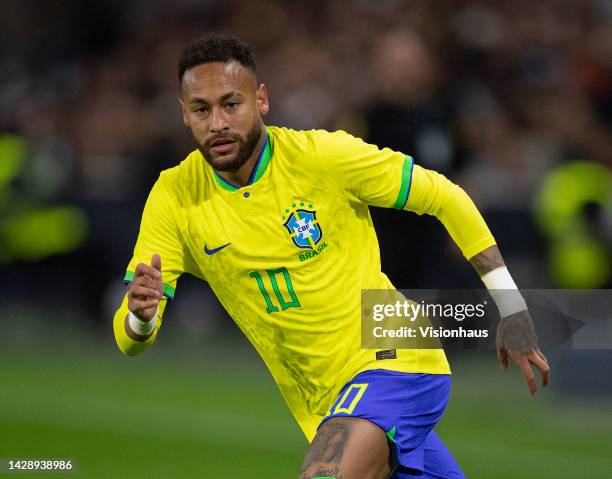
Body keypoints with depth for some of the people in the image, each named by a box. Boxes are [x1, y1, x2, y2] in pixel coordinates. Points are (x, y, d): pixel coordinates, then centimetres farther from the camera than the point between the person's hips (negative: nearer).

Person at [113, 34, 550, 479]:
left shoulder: (324, 155, -14)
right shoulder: (175, 198, -5)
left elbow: (445, 197, -3)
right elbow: (131, 339, -5)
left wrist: (512, 309, -4)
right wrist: (141, 315, -31)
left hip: (395, 359, -5)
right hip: (325, 407, 5)